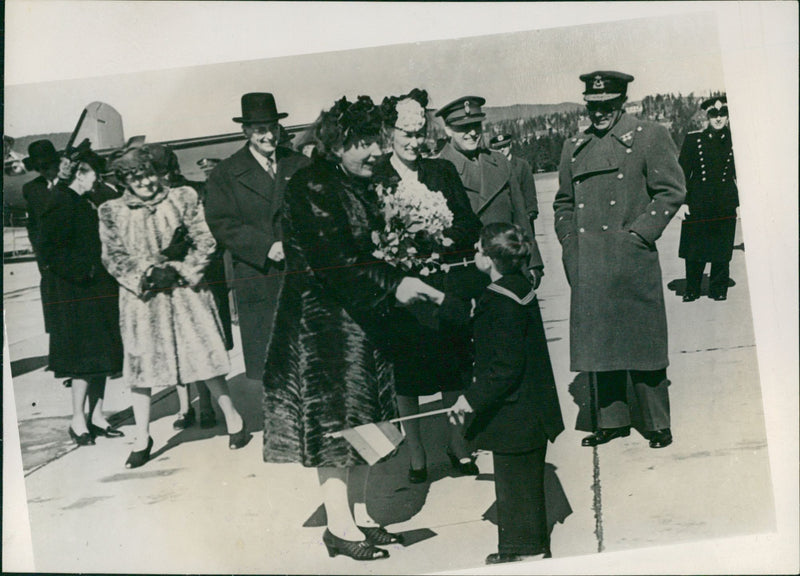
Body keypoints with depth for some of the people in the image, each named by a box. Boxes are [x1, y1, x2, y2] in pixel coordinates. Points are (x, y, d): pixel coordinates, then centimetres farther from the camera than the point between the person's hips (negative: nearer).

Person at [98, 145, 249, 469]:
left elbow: (206, 242, -1)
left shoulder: (184, 199, 2)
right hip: (141, 297, 1)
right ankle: (142, 439, 14)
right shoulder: (112, 212, 2)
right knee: (140, 364, 2)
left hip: (185, 292, 0)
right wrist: (147, 273, -14)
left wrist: (181, 270, -12)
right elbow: (114, 258, -1)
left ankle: (233, 419, 16)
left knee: (204, 356, -1)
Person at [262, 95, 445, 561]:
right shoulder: (313, 187, -16)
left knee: (364, 422, 12)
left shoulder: (361, 185, 12)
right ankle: (340, 527, 7)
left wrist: (404, 281, -1)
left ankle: (361, 517, 22)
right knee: (334, 422, -2)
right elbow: (334, 260, -25)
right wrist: (393, 284, -29)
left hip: (364, 321, 9)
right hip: (323, 322, -9)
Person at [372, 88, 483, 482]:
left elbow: (470, 226, 7)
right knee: (404, 379, 4)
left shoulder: (442, 172, 10)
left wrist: (440, 243, -10)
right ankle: (416, 457, 18)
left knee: (453, 374, 10)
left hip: (447, 285, 3)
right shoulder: (372, 178, -1)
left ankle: (458, 446, 26)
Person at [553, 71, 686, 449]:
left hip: (632, 259, -5)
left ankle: (657, 423, 10)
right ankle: (612, 419, 20)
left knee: (641, 342, -1)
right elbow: (563, 201, 22)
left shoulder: (649, 137, 0)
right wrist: (569, 241, 8)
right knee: (600, 342, 9)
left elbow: (673, 190, -4)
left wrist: (640, 233, -10)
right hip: (587, 265, 5)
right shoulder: (574, 147, 14)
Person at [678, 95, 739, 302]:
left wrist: (741, 203, 9)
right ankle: (692, 290, 15)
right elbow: (682, 173, 2)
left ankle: (718, 289, 17)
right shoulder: (693, 139, 2)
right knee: (694, 249, 3)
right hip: (698, 202, -1)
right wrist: (682, 201, -5)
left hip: (726, 204, 1)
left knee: (722, 251, 4)